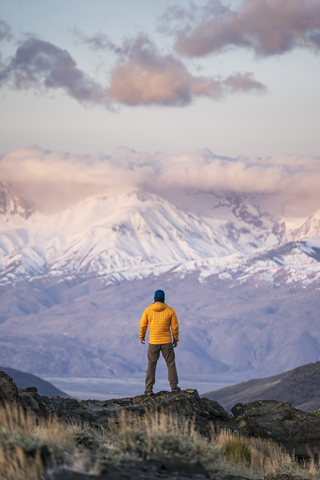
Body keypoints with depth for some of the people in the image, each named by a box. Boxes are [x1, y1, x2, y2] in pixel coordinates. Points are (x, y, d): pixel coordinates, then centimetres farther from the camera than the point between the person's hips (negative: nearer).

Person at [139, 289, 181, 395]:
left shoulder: (148, 310, -6)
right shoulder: (170, 310, -7)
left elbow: (143, 325, 0)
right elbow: (175, 326, -2)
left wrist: (141, 337, 17)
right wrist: (176, 339, 12)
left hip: (153, 343, 1)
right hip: (167, 342, -1)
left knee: (151, 365, 7)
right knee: (171, 364, 11)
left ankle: (149, 389, 3)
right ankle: (174, 386, 7)